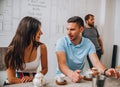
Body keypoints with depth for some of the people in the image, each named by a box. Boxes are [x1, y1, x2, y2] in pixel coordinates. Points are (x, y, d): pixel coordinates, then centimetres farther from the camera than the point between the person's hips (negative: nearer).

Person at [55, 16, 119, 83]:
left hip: (79, 77, 2)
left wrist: (105, 71, -33)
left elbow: (96, 62, -11)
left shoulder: (88, 44, -4)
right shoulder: (62, 42, -12)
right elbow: (61, 64, -23)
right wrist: (71, 74, -43)